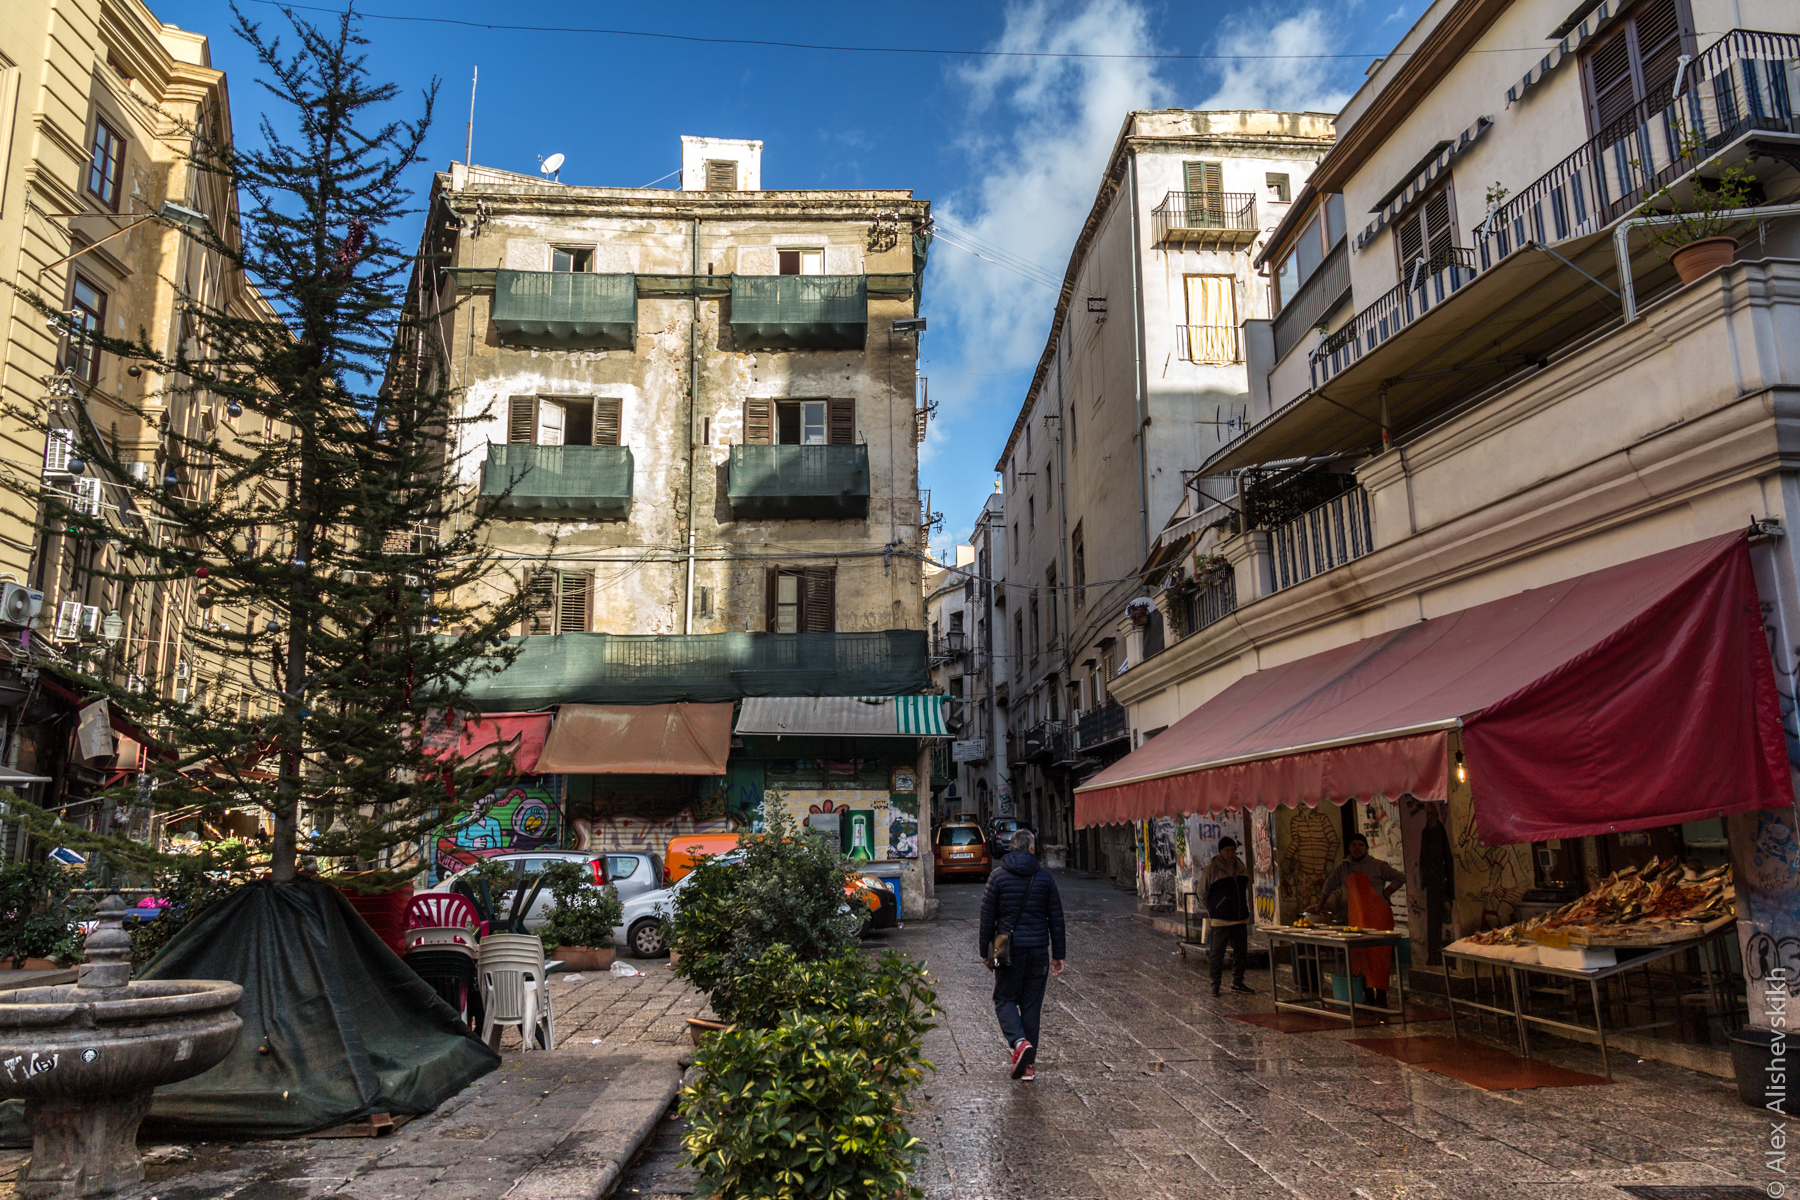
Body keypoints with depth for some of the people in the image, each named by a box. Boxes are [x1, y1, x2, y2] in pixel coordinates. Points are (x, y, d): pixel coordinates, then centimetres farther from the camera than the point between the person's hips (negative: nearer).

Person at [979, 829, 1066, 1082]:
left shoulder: (998, 875, -2)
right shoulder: (1044, 877, 3)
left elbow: (987, 917, -2)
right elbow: (1056, 919, 5)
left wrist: (985, 952, 6)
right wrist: (1058, 955, 12)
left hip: (1008, 949, -2)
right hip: (1038, 949, 2)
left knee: (1004, 999, 9)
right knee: (1032, 1005, 9)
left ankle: (1020, 1042, -16)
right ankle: (1029, 1064, 11)